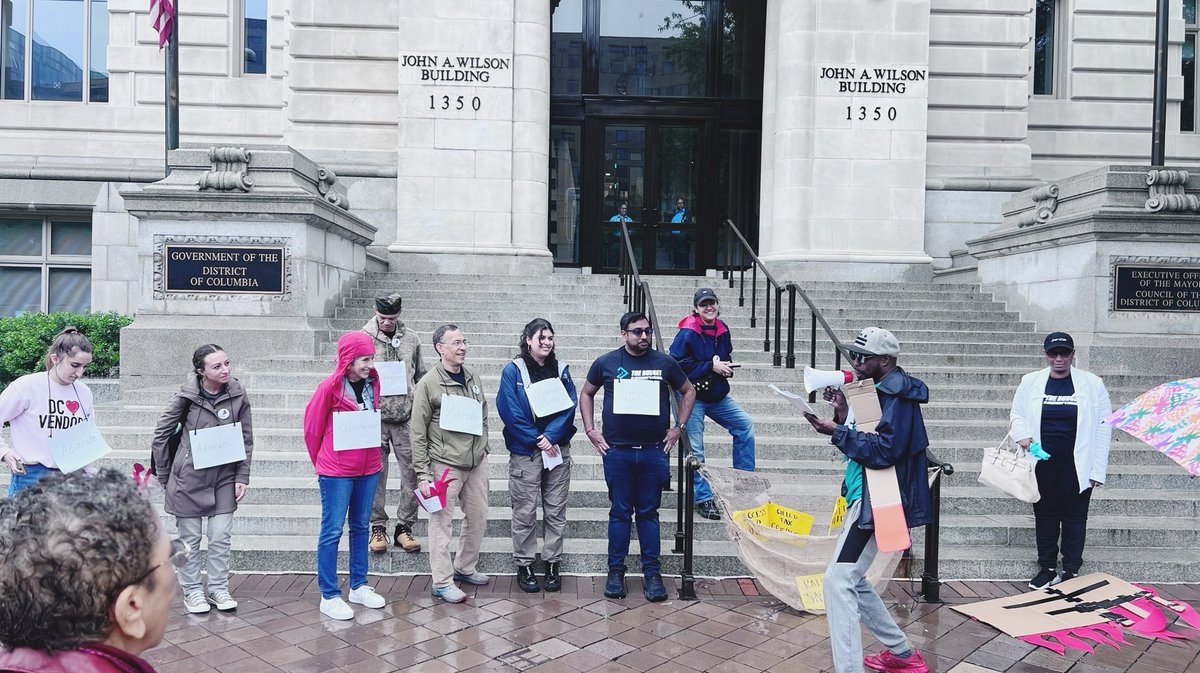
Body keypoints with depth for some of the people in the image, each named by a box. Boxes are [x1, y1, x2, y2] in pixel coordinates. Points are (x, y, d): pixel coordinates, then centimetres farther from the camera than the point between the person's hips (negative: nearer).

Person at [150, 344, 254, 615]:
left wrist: (242, 477, -2)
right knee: (191, 538, 8)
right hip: (189, 477, -2)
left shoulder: (238, 395, -6)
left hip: (224, 477, 2)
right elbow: (161, 433, -1)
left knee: (220, 537, 6)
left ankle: (218, 589, 21)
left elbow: (246, 439, 1)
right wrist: (164, 475, 3)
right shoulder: (187, 396, -11)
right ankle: (191, 591, 23)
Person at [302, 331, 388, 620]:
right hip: (336, 472, -6)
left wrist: (374, 455, 14)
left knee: (360, 527, 15)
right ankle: (329, 597, 10)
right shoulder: (330, 387, -15)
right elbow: (312, 428, -5)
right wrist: (322, 463, 6)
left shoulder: (373, 383, 1)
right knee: (332, 531, 1)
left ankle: (358, 586, 28)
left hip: (368, 469, 6)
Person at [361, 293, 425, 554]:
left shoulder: (411, 339, 8)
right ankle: (378, 528, 18)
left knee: (412, 474, 2)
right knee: (376, 476, 5)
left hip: (406, 417, 2)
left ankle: (404, 527, 15)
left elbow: (421, 375, 15)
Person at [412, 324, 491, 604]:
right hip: (445, 465, -6)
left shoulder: (472, 378, 9)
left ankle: (465, 568, 31)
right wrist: (423, 474, -12)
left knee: (478, 518, 13)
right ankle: (442, 583, 10)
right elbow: (418, 433, -9)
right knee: (441, 522, -1)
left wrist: (483, 450, 15)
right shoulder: (429, 384, -9)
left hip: (476, 463, 6)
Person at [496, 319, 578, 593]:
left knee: (556, 511, 8)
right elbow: (510, 411, -11)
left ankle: (552, 563, 19)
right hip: (525, 453, -3)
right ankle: (524, 566, 15)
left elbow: (569, 407, -2)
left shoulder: (560, 370, 7)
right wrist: (537, 440, -13)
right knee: (525, 512, 3)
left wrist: (551, 436, -15)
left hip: (557, 449, 3)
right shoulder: (513, 370, -4)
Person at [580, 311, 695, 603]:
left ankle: (652, 573, 15)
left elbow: (688, 391, 17)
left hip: (654, 451, 1)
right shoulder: (606, 363, 3)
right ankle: (615, 571, 16)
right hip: (617, 451, -1)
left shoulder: (665, 363, 4)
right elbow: (586, 394, 15)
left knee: (649, 513, 7)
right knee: (620, 512, 6)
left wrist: (678, 428, 9)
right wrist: (590, 430, 6)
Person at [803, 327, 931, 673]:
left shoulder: (898, 396, -15)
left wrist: (836, 431, -25)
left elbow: (884, 451, -24)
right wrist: (843, 415, 1)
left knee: (838, 580, -14)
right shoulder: (879, 390, 14)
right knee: (853, 579, 17)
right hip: (864, 497, 10)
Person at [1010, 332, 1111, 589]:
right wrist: (1022, 435, -8)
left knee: (1074, 517, 6)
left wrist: (1098, 469, -5)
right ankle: (1047, 568, 22)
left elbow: (1103, 428, 0)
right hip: (1042, 464, 2)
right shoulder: (1030, 382, 4)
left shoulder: (1092, 384, -1)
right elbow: (1016, 414, 14)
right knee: (1045, 515, 10)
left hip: (1077, 465, -2)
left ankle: (1071, 571, 19)